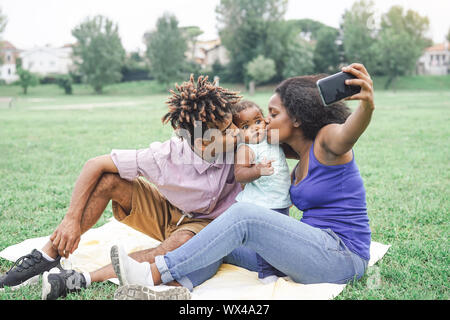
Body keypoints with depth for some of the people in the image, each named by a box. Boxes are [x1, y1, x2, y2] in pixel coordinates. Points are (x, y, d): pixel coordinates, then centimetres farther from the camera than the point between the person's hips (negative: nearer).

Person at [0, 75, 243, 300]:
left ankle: (82, 280, -35)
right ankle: (47, 257, -15)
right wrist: (72, 219, -24)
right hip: (167, 211, 1)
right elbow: (95, 165, -22)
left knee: (181, 244, -38)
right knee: (109, 179, -22)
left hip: (205, 224, -1)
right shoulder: (165, 156, -28)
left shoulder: (238, 142, -26)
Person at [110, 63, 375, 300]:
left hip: (343, 256, -9)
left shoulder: (326, 140, -10)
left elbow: (349, 132, -33)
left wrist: (367, 106, -54)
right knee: (223, 242, 0)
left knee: (243, 216, -25)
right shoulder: (303, 153, 17)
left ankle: (153, 276, -24)